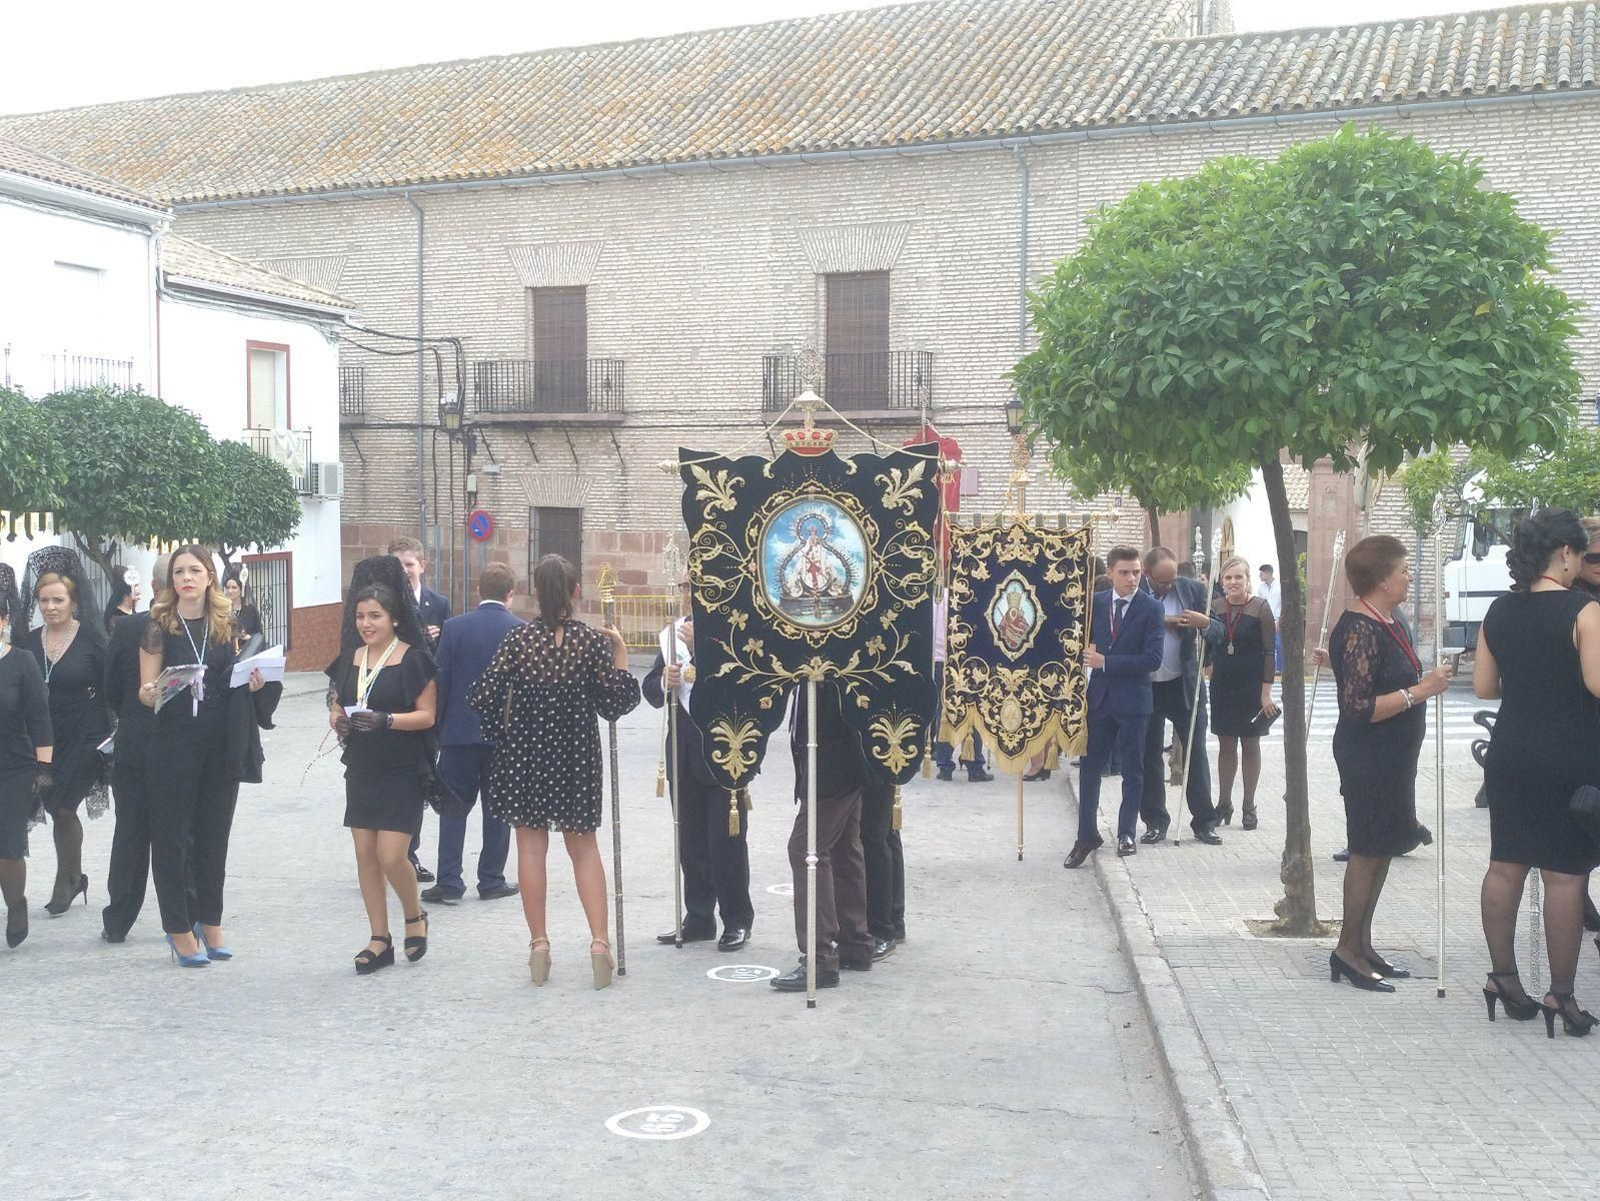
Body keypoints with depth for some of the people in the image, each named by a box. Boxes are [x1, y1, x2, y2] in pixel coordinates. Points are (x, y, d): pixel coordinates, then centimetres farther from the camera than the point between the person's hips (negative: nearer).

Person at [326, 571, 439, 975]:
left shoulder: (413, 660, -8)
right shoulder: (349, 661, 9)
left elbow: (427, 715, -10)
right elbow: (335, 706, 15)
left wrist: (386, 720, -25)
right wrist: (339, 722, -8)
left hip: (403, 774, -6)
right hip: (361, 771, 6)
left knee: (391, 857, -10)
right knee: (365, 856, 6)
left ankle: (415, 915, 19)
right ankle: (380, 940, 16)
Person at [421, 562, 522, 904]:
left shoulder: (454, 627, -4)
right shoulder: (521, 630, -5)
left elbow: (440, 682, -2)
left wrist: (437, 728, 6)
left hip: (460, 731, 0)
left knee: (454, 806, 6)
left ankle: (449, 882, 3)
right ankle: (491, 881, 12)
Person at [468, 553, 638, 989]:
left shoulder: (517, 639, -6)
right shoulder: (593, 642, -8)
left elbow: (483, 697, -8)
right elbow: (614, 706, -7)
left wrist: (500, 734, 9)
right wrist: (621, 656, 0)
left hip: (524, 755, 0)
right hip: (576, 756, 0)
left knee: (531, 847, 9)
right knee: (584, 848, 11)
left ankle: (539, 942, 12)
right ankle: (599, 940, 1)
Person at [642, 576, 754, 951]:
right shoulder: (673, 633, 11)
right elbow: (651, 690, 11)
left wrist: (702, 648, -24)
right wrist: (665, 682, -11)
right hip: (685, 754, 6)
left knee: (727, 839, -1)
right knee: (690, 842, 12)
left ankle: (737, 920, 11)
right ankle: (698, 917, 23)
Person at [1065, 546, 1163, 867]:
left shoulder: (1151, 608, -8)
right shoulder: (1095, 602, 3)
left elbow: (1152, 658, -15)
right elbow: (1086, 638, 17)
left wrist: (1106, 662, -17)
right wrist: (1087, 650, -6)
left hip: (1132, 699, -3)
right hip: (1099, 696, 3)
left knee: (1132, 770, 8)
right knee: (1089, 765, 5)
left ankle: (1127, 833, 20)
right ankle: (1087, 835, 13)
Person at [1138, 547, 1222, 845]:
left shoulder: (1192, 589, -2)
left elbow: (1217, 634, -1)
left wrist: (1205, 624, -24)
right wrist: (1158, 623, -17)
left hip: (1184, 685, 0)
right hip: (1145, 687, 0)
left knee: (1196, 753, 5)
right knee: (1148, 755, 7)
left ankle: (1204, 821, 13)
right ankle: (1155, 821, 18)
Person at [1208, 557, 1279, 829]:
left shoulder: (1260, 608, -7)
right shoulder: (1215, 607, 3)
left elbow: (1269, 652, -8)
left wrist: (1266, 691, -11)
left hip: (1251, 688, -3)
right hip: (1222, 686, 3)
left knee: (1250, 745, 6)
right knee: (1225, 745, 9)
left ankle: (1249, 806, 15)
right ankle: (1224, 804, 19)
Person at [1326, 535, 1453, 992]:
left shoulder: (1389, 622, 11)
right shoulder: (1360, 630, -20)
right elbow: (1358, 707, -25)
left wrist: (1427, 680, 11)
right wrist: (1418, 692, -23)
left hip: (1391, 757, 10)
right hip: (1368, 758, -10)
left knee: (1381, 850, 14)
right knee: (1369, 851, -3)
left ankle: (1362, 946, 22)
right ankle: (1348, 949, 6)